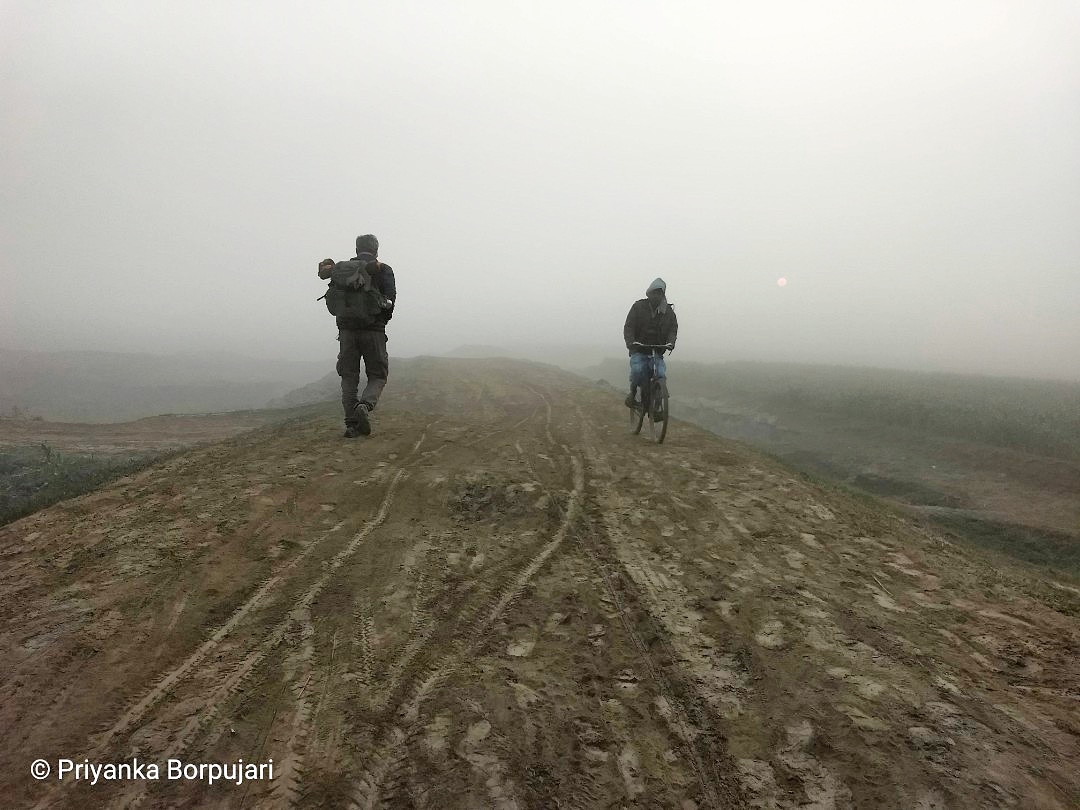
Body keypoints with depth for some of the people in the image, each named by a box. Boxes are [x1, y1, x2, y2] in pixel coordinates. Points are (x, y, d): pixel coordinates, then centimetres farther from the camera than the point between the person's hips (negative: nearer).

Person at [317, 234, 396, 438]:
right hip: (373, 330, -2)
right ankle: (365, 405, -21)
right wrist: (383, 319, 3)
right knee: (378, 376, 8)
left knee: (349, 377, 8)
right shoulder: (384, 270, 4)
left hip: (347, 328, 2)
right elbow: (390, 297, -7)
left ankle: (352, 424, 0)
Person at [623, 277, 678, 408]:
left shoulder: (668, 311, 7)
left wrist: (670, 342, -23)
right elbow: (628, 326, -7)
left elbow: (673, 329, 0)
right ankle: (633, 392, 0)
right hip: (639, 350, -2)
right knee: (637, 370, -29)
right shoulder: (638, 306, 0)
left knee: (661, 375, -21)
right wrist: (631, 342, -25)